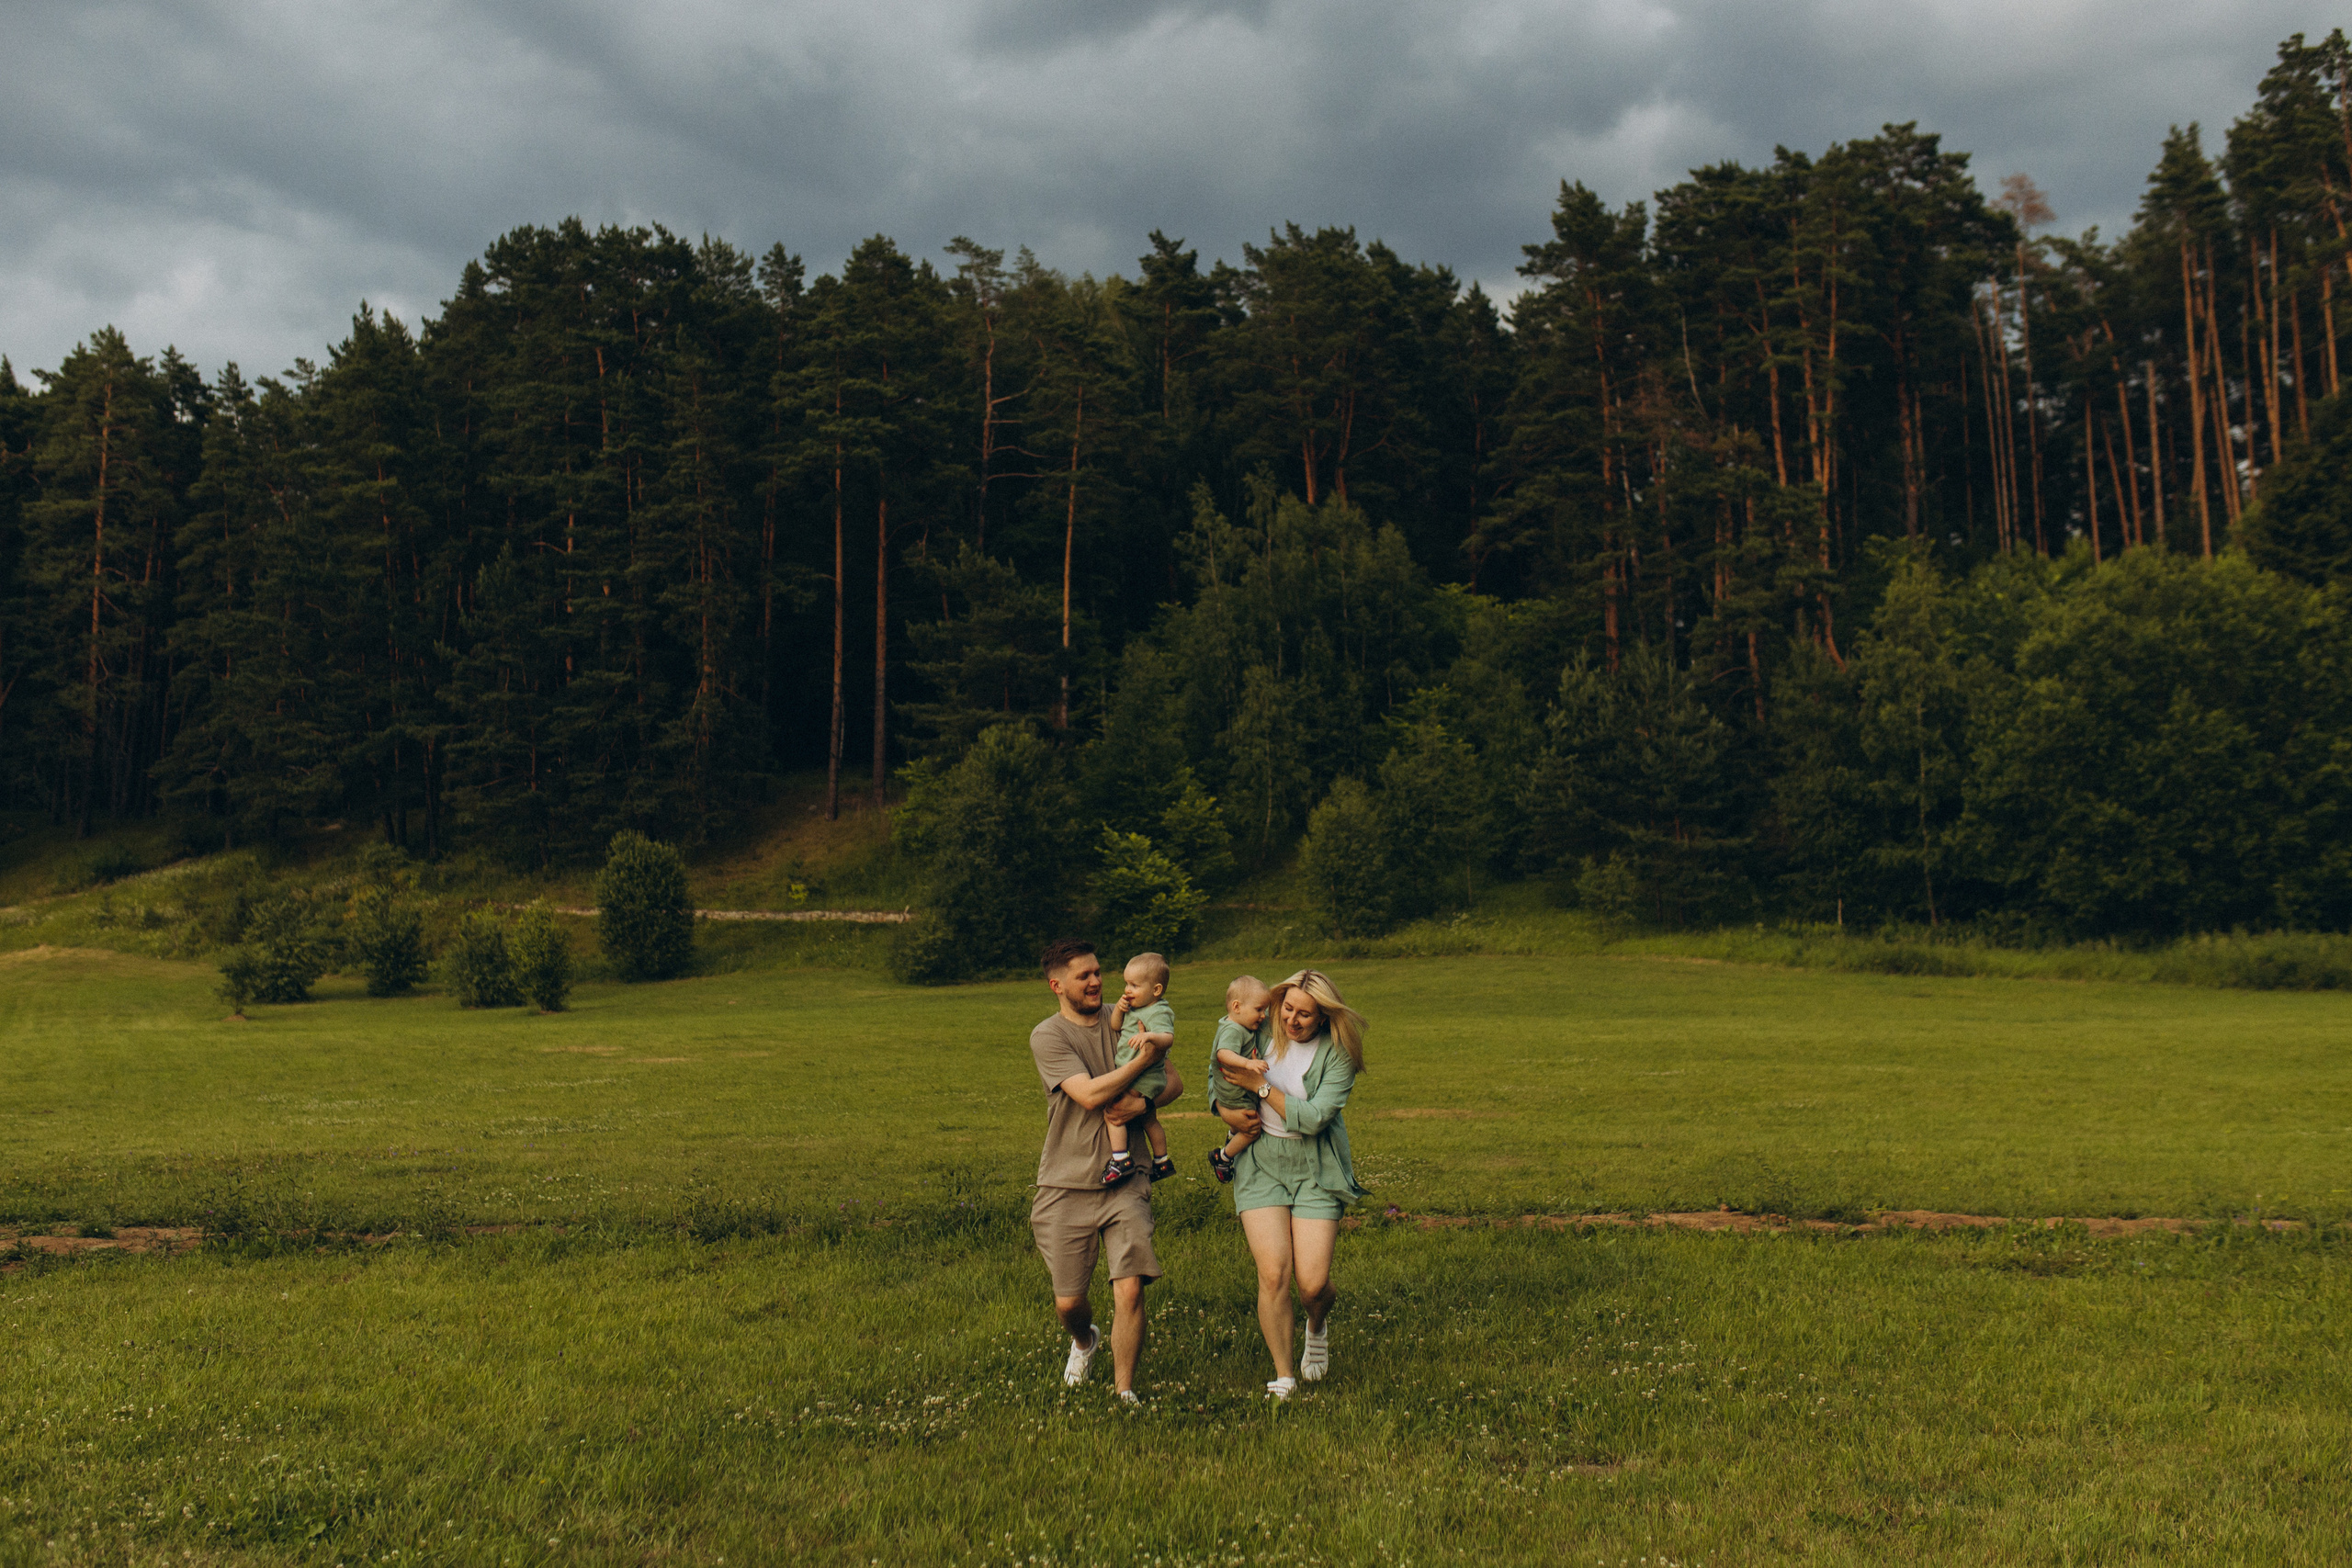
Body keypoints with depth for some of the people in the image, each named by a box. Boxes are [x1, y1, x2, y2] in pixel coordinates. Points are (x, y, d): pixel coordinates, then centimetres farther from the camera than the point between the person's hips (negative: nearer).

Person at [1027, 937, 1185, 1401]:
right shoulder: (1047, 1036, -7)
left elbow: (1175, 1081, 8)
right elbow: (1089, 1094, -19)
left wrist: (1142, 1103, -12)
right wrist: (1143, 1060, -17)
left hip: (1125, 1182, 2)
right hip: (1066, 1186, -2)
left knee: (1130, 1290, -11)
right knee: (1068, 1301, 6)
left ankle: (1125, 1393, 4)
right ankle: (1084, 1341, 42)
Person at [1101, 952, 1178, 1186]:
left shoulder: (1158, 1013, -20)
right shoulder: (1135, 1007, 9)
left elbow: (1168, 1037, -36)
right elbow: (1115, 1026, 17)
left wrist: (1149, 1036, -55)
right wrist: (1120, 1008, -3)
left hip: (1142, 1078, -11)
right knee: (1148, 1120, 23)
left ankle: (1120, 1160, -14)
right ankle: (1162, 1161, 37)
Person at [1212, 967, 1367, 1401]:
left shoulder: (1338, 1053, -9)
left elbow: (1313, 1118, -17)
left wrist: (1261, 1086, -18)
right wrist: (1227, 1113, -5)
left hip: (1315, 1170, -1)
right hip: (1260, 1164, 1)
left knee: (1312, 1282, -9)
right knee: (1273, 1273, -14)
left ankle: (1317, 1325, 30)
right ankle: (1283, 1378, 3)